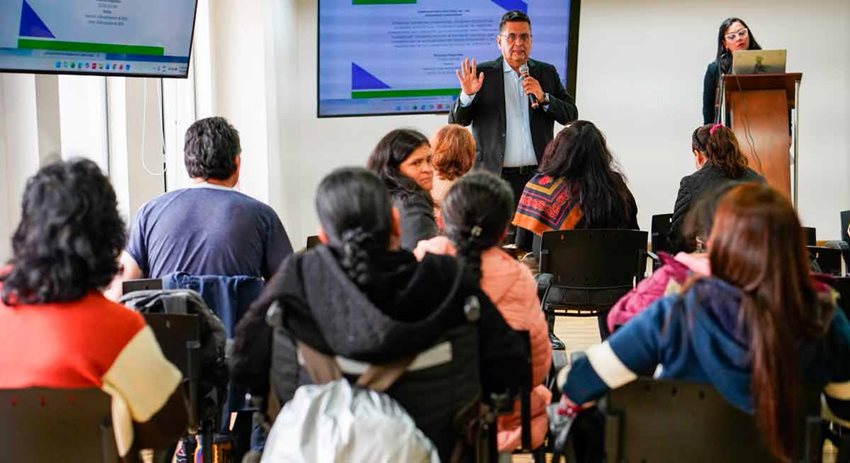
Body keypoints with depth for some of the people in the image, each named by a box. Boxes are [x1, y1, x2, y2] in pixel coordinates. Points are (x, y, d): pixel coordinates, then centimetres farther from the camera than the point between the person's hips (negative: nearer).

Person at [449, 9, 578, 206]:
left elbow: (571, 115, 6)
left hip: (539, 176, 2)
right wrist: (467, 94, -19)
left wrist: (543, 97, -11)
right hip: (495, 176, -2)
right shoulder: (482, 73, 2)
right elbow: (456, 122, 1)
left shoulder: (547, 72, 9)